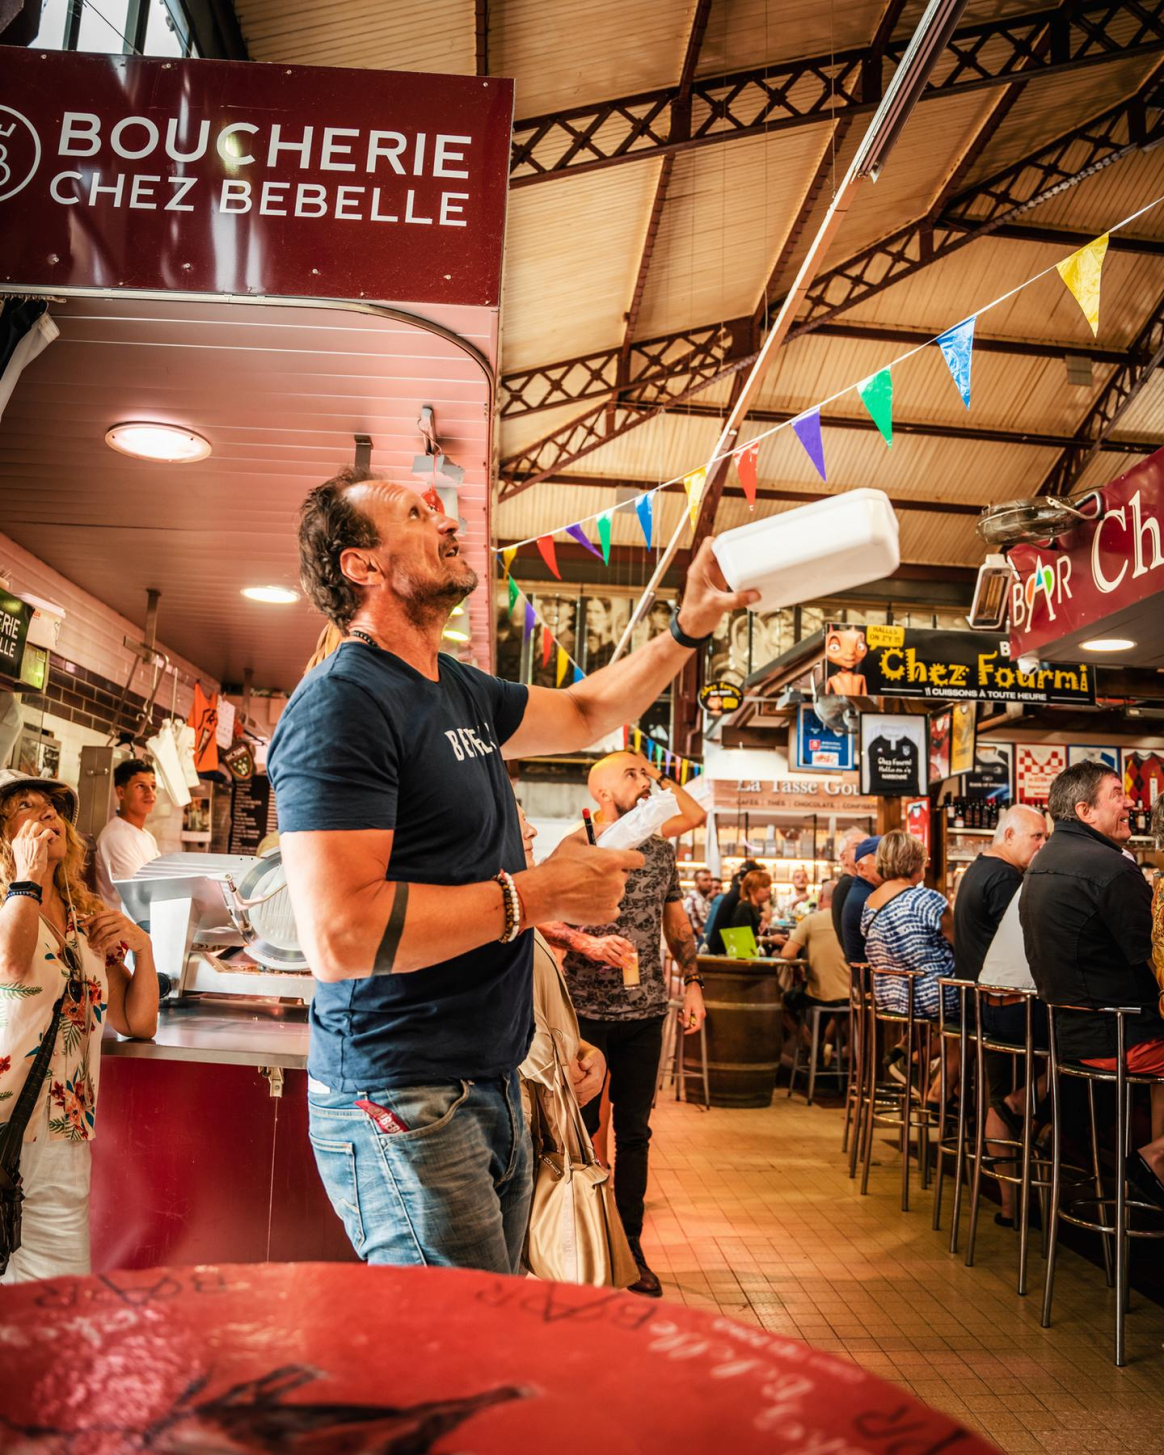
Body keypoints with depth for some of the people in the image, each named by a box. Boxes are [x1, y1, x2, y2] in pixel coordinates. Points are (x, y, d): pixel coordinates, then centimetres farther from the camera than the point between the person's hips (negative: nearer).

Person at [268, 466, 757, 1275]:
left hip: (489, 1087, 9)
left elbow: (586, 714, 28)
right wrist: (542, 892, -19)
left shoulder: (461, 690, 11)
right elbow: (339, 935, -26)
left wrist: (692, 626, 18)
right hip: (403, 1106, -9)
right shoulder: (342, 703, -17)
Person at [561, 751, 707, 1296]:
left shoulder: (660, 850, 8)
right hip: (586, 1011, -4)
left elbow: (676, 923, 17)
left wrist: (692, 984, 11)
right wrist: (587, 943, -25)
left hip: (645, 1012, 4)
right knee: (580, 1129, 7)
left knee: (634, 1133, 11)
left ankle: (630, 1247, 24)